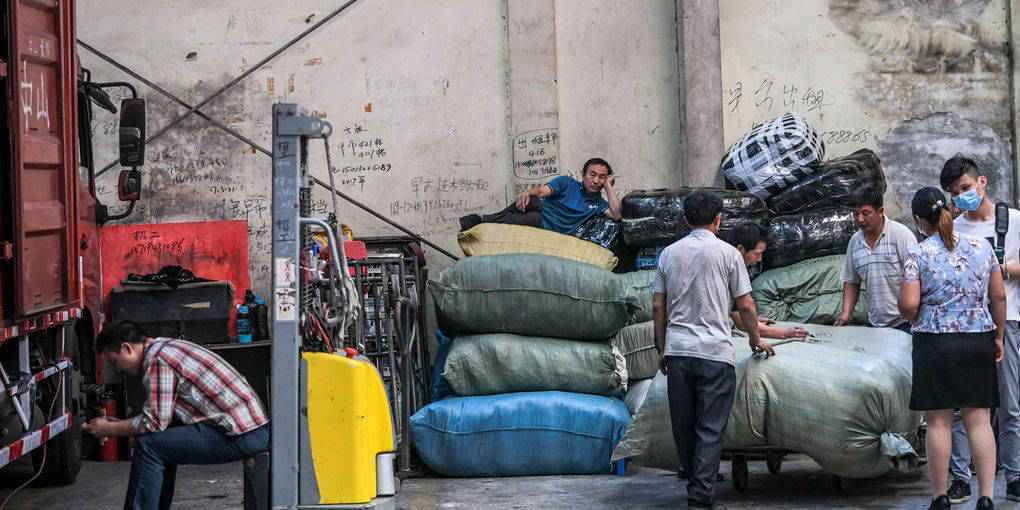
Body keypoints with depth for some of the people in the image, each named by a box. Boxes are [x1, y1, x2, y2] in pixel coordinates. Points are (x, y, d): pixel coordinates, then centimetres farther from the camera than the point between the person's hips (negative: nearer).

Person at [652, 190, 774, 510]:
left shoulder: (669, 253, 8)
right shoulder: (727, 253, -3)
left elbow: (658, 306, 9)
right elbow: (745, 306, -1)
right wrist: (756, 339, 15)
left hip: (676, 350, 4)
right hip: (714, 351, -4)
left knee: (683, 426, 13)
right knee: (710, 429, -3)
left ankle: (695, 481, 24)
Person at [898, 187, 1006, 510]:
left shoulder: (917, 255, -8)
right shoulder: (982, 247, 3)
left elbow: (908, 305, -14)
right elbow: (999, 297, 7)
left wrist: (912, 317, 8)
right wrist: (998, 336, 17)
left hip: (935, 342, -3)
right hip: (980, 341, 3)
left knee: (938, 422, 4)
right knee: (979, 420, 5)